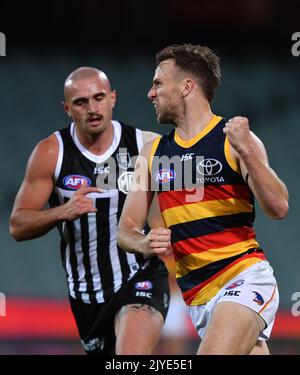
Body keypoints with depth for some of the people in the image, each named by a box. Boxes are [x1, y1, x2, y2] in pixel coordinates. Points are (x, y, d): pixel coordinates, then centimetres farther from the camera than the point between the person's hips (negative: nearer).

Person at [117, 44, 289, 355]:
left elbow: (278, 208, -13)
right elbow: (126, 230, 13)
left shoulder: (233, 139, -3)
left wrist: (247, 151, -25)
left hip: (245, 279, -6)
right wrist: (144, 244, -10)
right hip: (196, 295, 6)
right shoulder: (153, 153, 13)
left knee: (212, 354, -28)